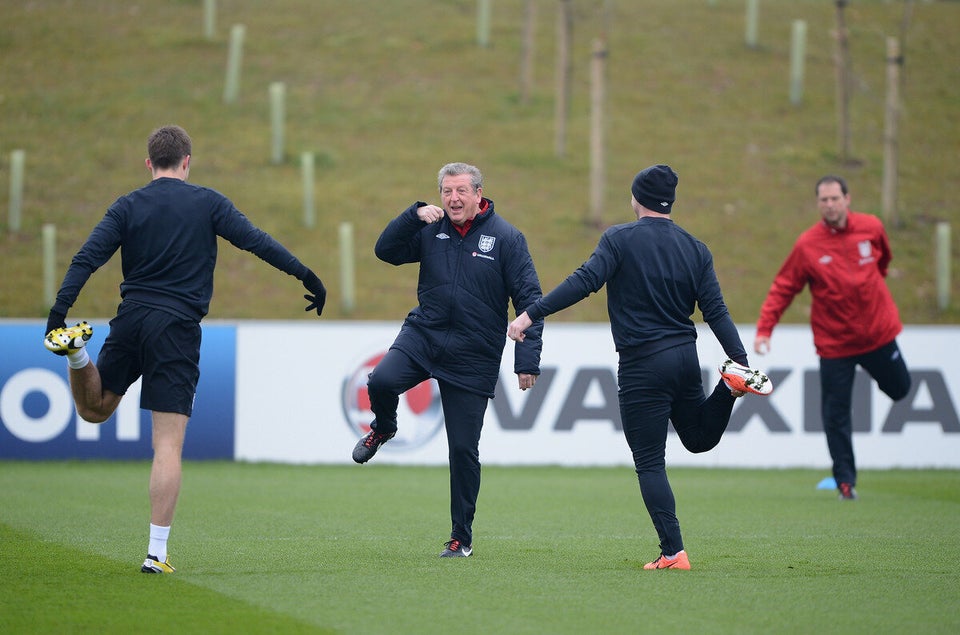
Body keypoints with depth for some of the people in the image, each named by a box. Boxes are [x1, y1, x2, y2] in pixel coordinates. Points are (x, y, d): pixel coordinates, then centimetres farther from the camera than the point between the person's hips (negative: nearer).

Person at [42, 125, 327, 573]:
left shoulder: (128, 206, 7)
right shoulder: (207, 203, 2)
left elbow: (87, 259, -3)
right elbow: (255, 241, -4)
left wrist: (59, 311, -7)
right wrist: (306, 276, 0)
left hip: (131, 318, 3)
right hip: (177, 328, -2)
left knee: (94, 410, 25)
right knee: (168, 443, -3)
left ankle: (76, 349, -7)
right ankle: (157, 552, -8)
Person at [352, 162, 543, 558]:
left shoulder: (506, 238, -6)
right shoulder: (430, 229, 3)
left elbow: (529, 299, -7)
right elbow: (386, 251, 3)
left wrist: (527, 360, -14)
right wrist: (414, 214, -12)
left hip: (473, 357, -2)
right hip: (423, 333, 2)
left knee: (464, 449, 0)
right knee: (382, 381, -28)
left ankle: (462, 538, 13)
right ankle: (383, 429, 9)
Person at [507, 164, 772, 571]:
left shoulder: (620, 239, -6)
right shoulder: (695, 249, 8)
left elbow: (584, 282, -17)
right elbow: (715, 312, 3)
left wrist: (531, 314, -16)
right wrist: (742, 361, 2)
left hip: (642, 365, -5)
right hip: (685, 356, 5)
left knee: (650, 463, 2)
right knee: (700, 438, 26)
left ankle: (673, 552, -5)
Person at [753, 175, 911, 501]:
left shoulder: (871, 227, -5)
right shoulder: (807, 245, -12)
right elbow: (782, 288, -10)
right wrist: (764, 329, -18)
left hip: (878, 333, 2)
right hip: (834, 342, -2)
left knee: (900, 389, 16)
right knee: (836, 414, -3)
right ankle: (845, 480, 5)